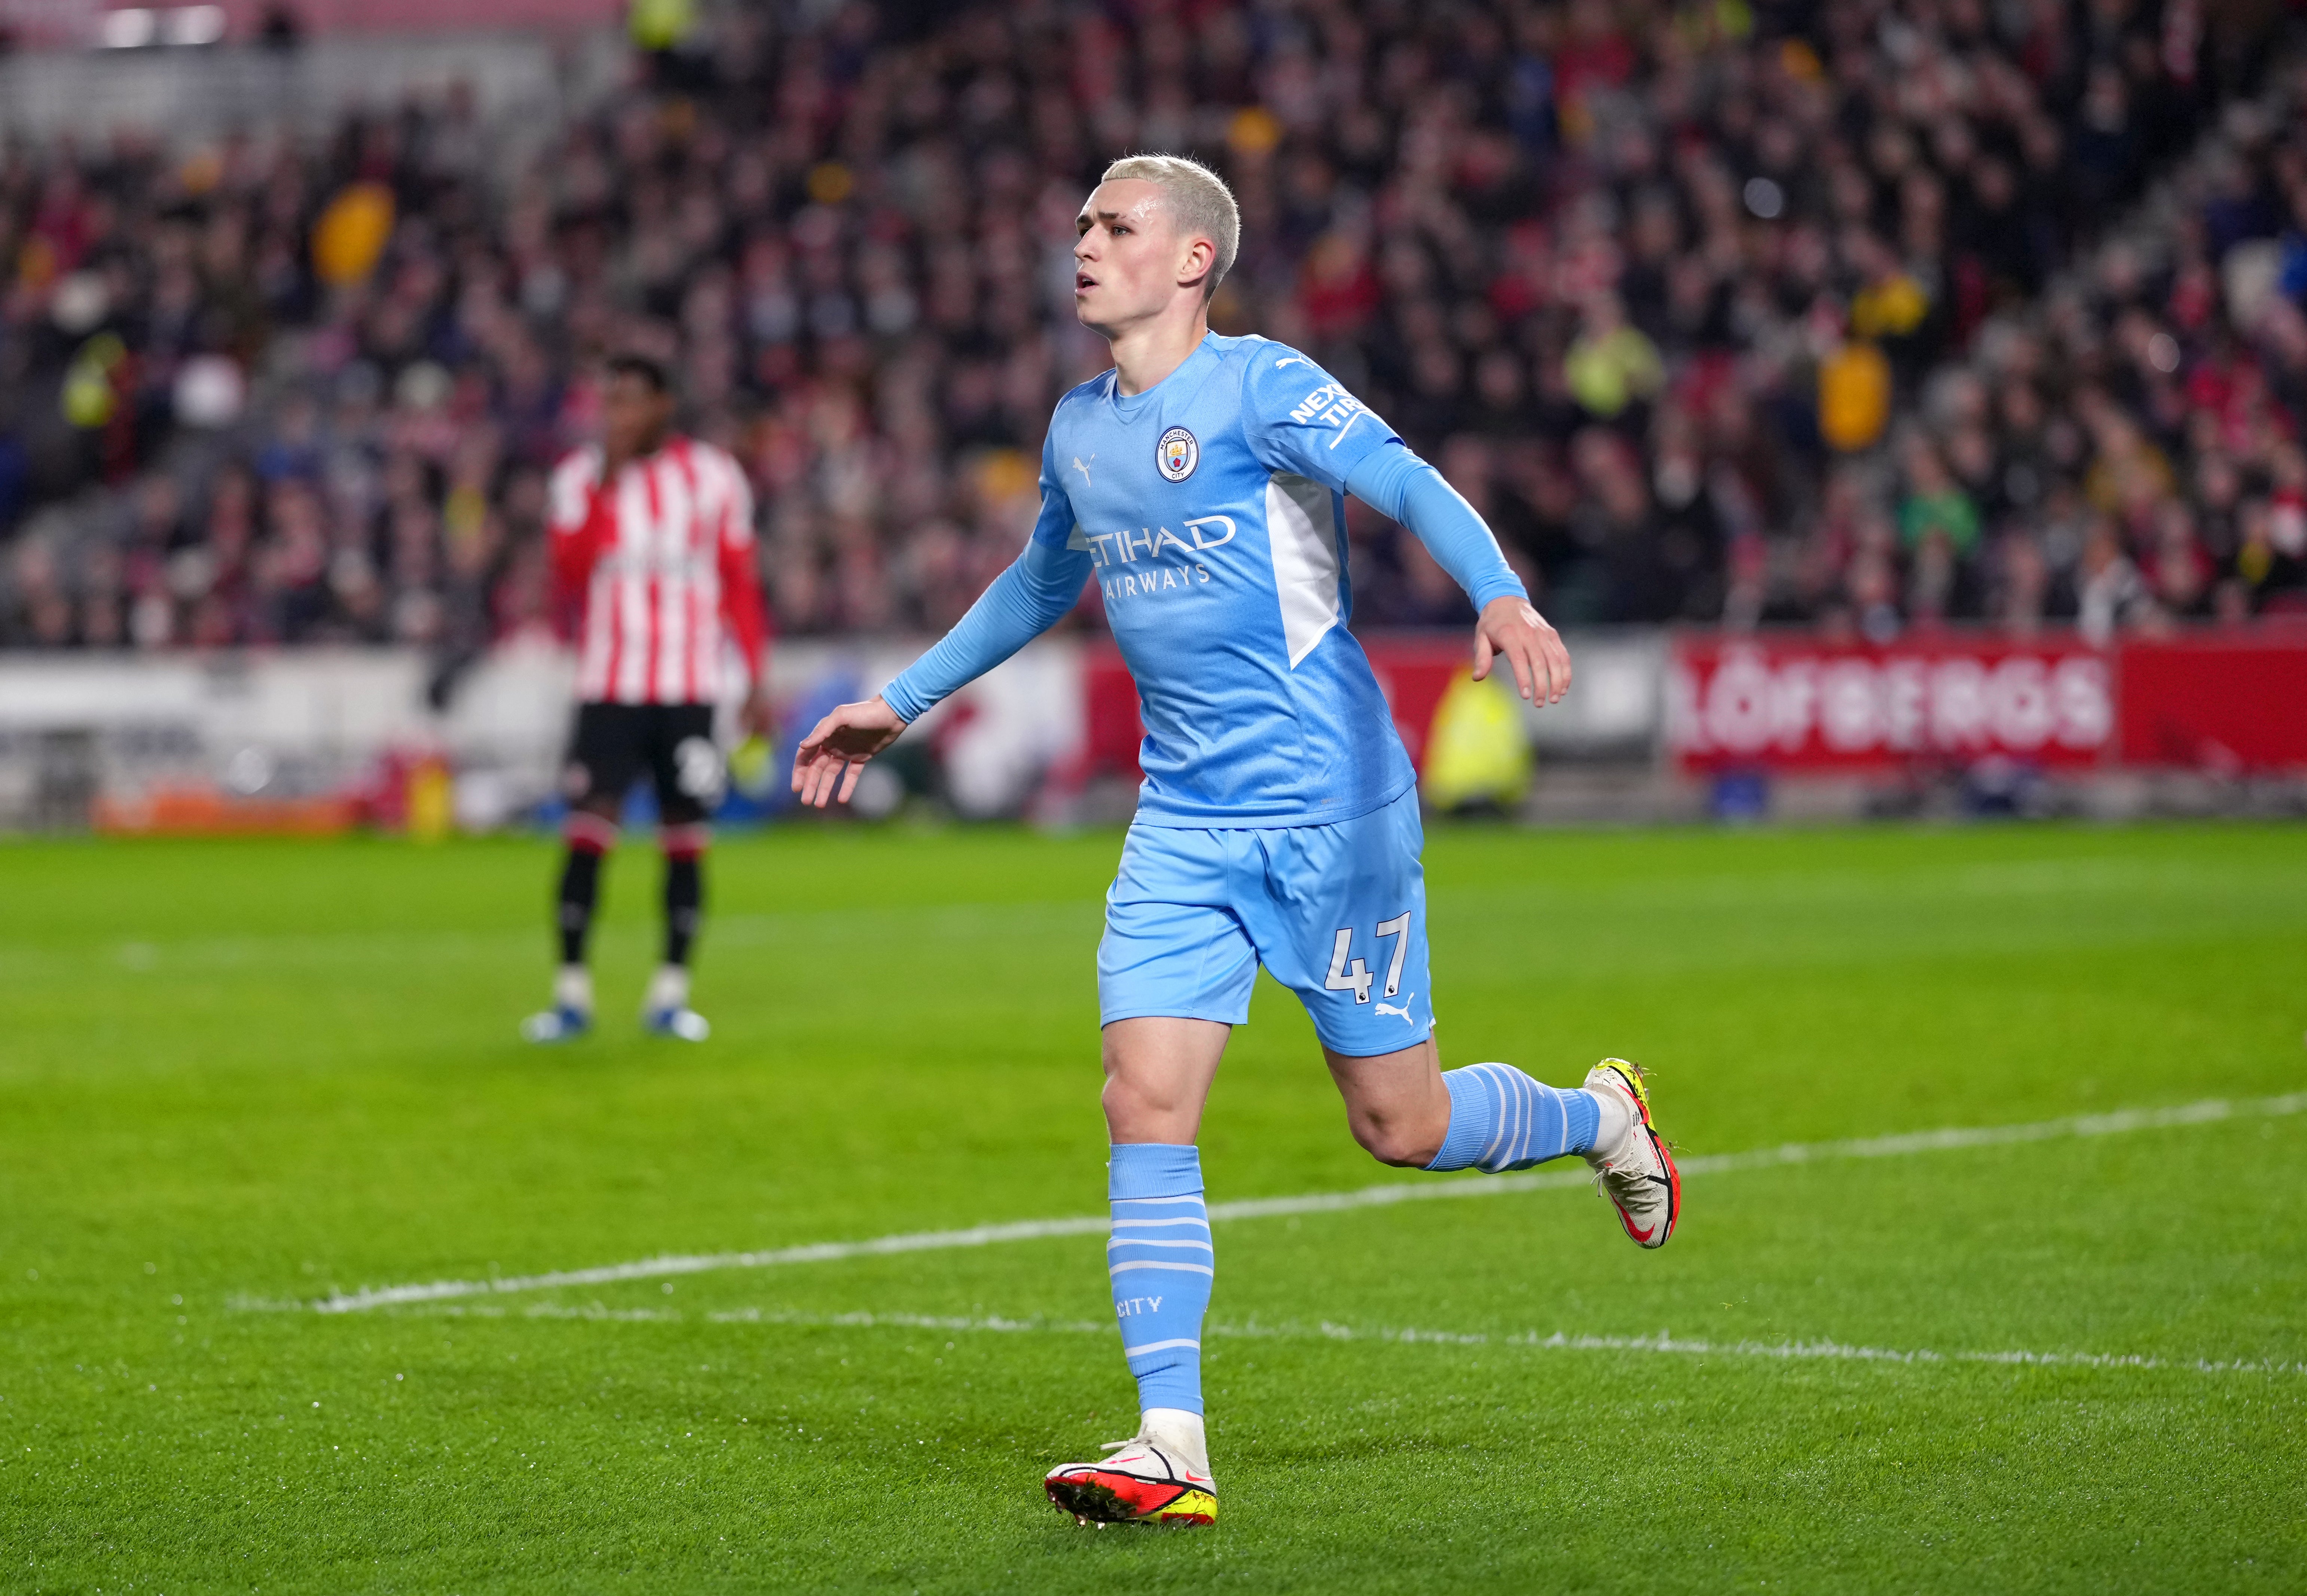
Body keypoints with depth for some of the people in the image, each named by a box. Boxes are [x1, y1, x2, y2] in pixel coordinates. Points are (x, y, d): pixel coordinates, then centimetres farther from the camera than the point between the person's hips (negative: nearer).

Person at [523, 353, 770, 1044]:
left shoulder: (713, 477, 4)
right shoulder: (580, 477, 3)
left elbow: (741, 585, 9)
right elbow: (570, 579, -8)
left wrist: (756, 682, 5)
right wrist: (604, 489, -16)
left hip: (690, 693, 0)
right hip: (609, 690, 0)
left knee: (686, 840, 0)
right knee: (587, 832, -10)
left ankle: (671, 993, 9)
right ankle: (572, 994, -5)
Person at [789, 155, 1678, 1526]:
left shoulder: (1260, 386, -10)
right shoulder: (1078, 429, 12)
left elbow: (1412, 484, -24)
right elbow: (1043, 582, 31)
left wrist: (1501, 598, -44)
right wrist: (902, 702, 35)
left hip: (1332, 807, -6)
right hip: (1183, 825, 6)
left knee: (1400, 1127, 1)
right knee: (1146, 1105, -9)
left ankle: (1601, 1118, 33)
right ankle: (1172, 1452, -9)